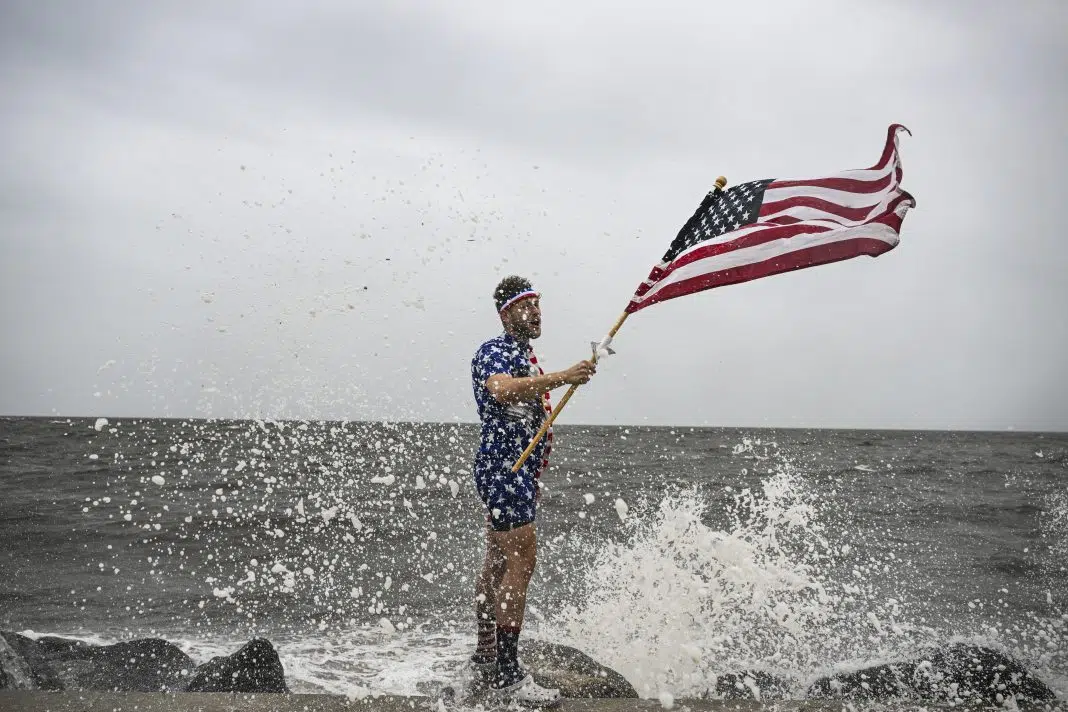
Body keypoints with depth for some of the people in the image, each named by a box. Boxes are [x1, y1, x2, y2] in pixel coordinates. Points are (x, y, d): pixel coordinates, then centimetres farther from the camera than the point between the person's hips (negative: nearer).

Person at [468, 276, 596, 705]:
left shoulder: (526, 356, 19)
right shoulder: (493, 352, -11)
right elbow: (501, 389, -35)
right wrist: (559, 378, -45)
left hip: (520, 471, 10)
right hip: (503, 467, -10)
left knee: (497, 562, 14)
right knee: (521, 561, -15)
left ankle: (485, 660, 22)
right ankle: (507, 674, -14)